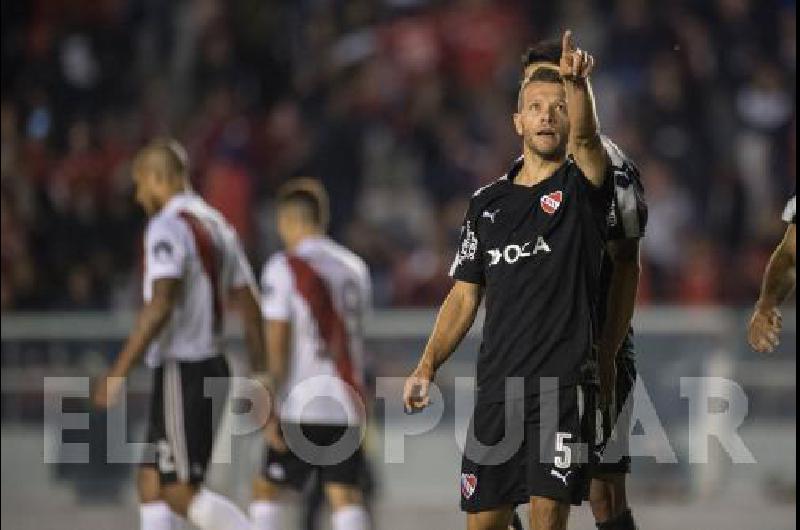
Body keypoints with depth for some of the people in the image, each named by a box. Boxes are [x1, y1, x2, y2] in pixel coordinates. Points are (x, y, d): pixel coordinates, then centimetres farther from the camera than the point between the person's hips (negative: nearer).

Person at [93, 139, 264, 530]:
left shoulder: (168, 226, -13)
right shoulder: (216, 225, 16)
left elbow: (160, 306, -24)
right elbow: (249, 305, 16)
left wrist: (119, 372, -22)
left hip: (181, 372, -9)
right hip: (211, 366, 9)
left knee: (182, 493, -7)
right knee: (151, 483, 12)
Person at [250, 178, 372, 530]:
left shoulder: (283, 267, -7)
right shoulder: (355, 267, 12)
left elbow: (276, 345, -11)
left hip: (302, 407, -5)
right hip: (348, 405, 5)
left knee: (266, 489, 7)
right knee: (346, 495, 1)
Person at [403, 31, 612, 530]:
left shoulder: (580, 186, 2)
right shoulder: (489, 202, 14)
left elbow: (584, 136, -21)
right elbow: (465, 295, 17)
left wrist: (577, 83, -42)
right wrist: (427, 366, 6)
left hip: (564, 382, -4)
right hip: (497, 389, 4)